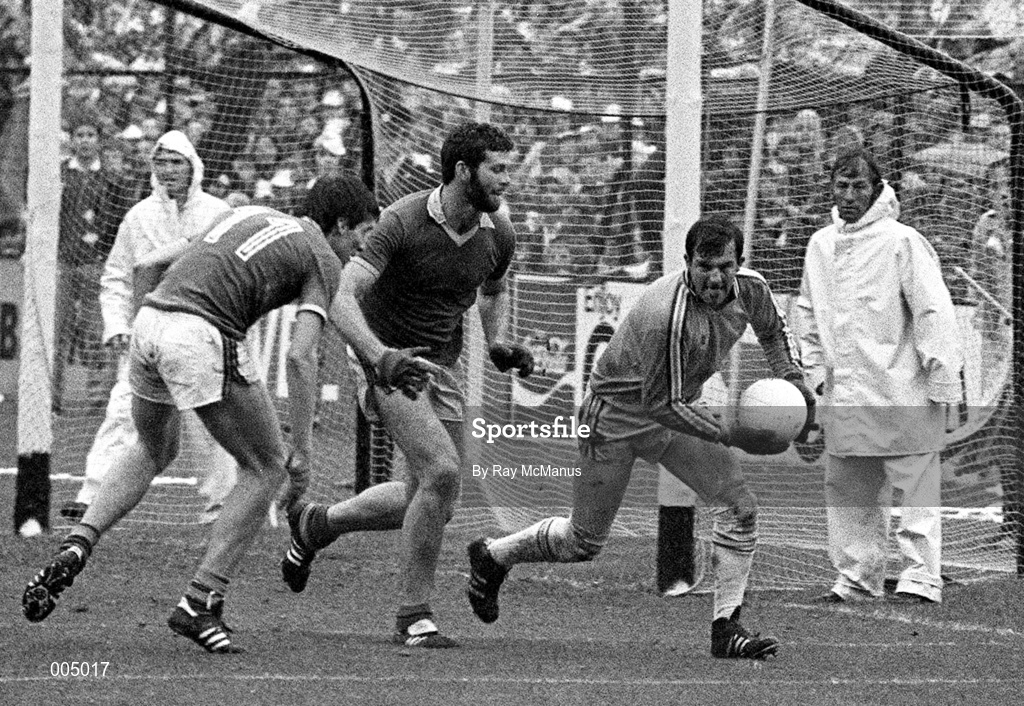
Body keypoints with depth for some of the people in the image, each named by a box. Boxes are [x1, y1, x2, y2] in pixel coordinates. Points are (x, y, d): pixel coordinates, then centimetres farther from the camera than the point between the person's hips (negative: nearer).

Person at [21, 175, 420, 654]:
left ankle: (76, 546, 11)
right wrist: (301, 456, -6)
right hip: (203, 334, -7)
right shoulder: (323, 260, 6)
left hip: (150, 319, 7)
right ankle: (200, 603, 4)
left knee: (153, 450, 32)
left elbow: (147, 265, 24)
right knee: (264, 469, 9)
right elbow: (300, 355, -7)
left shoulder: (249, 215, 27)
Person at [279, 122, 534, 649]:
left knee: (433, 503, 7)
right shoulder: (404, 221, -20)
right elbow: (345, 293, -26)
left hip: (444, 366, 7)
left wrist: (498, 343, 4)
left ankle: (316, 524, 32)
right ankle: (414, 616, -12)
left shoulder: (498, 234, 0)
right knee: (441, 470, -23)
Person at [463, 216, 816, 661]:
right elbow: (661, 404, -31)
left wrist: (793, 381, -4)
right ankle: (492, 556, 32)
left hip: (676, 409, 6)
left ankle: (726, 627, -5)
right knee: (584, 543, 5)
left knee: (739, 507, -11)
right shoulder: (666, 315, -37)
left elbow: (773, 331, 12)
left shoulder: (751, 289, -14)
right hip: (616, 413, -6)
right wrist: (730, 435, -32)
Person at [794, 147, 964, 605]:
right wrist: (817, 370, 13)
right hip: (845, 399, 6)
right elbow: (808, 314, 24)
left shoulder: (902, 242, -7)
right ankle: (856, 580, 17)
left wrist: (945, 390, -12)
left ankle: (921, 579, -2)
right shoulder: (820, 246, 12)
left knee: (915, 487, -4)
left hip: (902, 393, -6)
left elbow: (934, 314, -9)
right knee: (848, 495, 10)